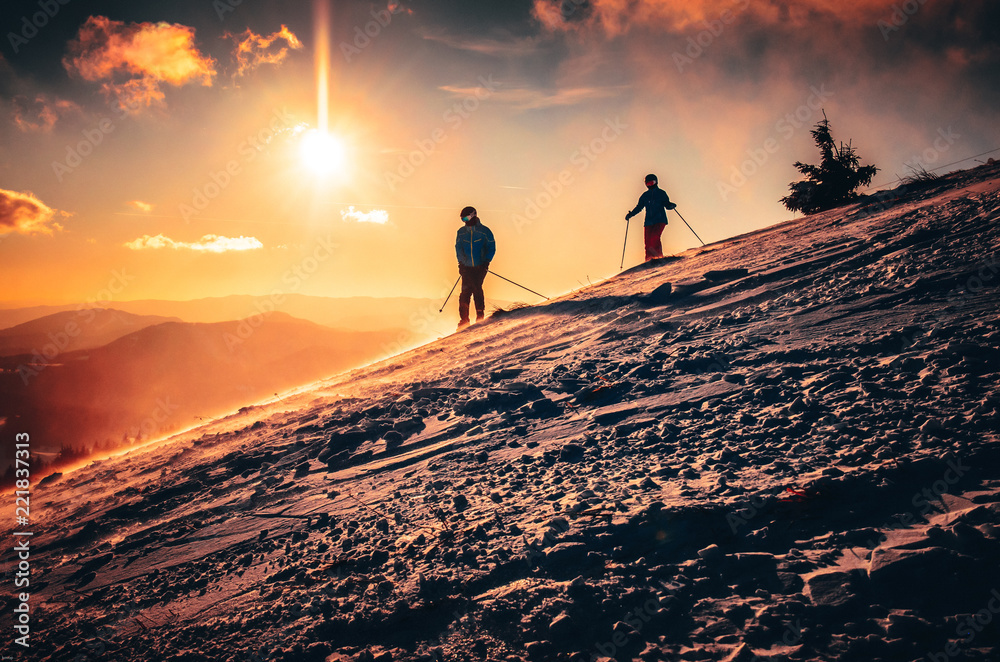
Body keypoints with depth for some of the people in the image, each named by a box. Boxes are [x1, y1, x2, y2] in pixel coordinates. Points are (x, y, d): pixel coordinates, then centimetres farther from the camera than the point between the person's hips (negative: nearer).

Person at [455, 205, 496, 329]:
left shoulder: (484, 231, 0)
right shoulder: (461, 232, 10)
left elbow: (491, 248, 1)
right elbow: (458, 248, 16)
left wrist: (486, 261, -10)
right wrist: (461, 261, 2)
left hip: (480, 267, -2)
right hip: (466, 267, 3)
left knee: (477, 289, -15)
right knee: (466, 290, -8)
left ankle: (480, 316, -6)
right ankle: (464, 319, -3)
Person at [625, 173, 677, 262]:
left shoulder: (661, 193, 8)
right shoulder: (645, 196, 17)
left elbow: (667, 205, 8)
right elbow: (639, 207, 20)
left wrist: (671, 205, -15)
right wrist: (630, 214, 7)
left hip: (660, 220, -3)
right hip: (649, 221, 3)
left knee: (654, 238, -25)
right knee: (648, 242, -7)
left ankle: (659, 257, -14)